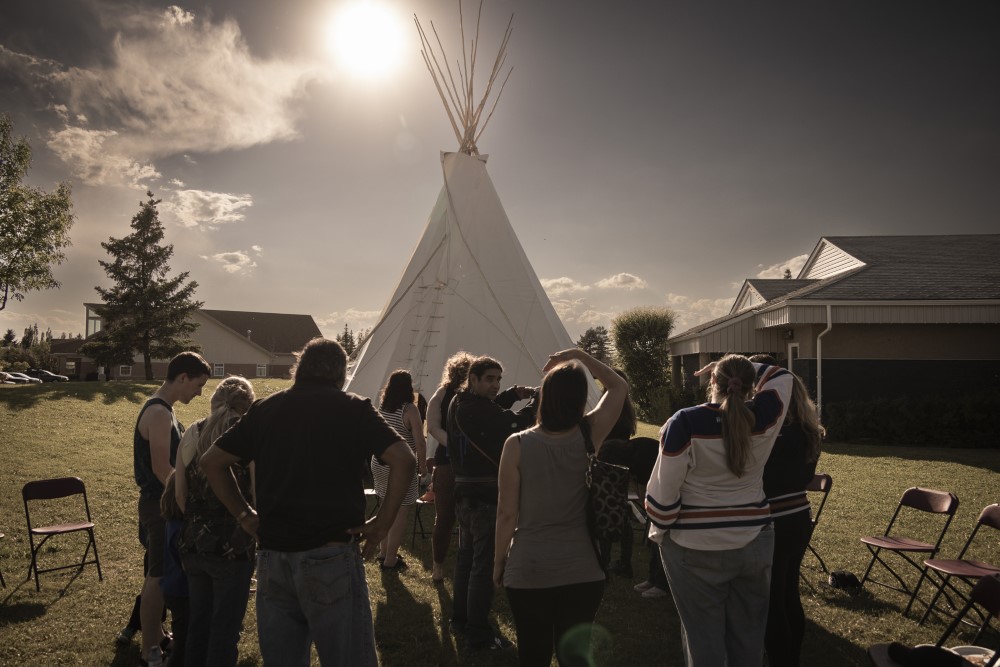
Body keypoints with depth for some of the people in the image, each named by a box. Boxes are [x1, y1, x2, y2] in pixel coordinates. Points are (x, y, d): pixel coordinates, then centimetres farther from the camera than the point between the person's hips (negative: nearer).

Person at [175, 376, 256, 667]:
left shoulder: (191, 433, 3)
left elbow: (180, 494, 6)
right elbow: (258, 496, -12)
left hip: (194, 543, 5)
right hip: (233, 546, -5)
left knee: (198, 621, 20)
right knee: (225, 628, 7)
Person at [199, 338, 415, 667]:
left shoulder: (265, 409, 10)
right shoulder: (354, 409, 0)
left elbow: (211, 461, 14)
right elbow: (403, 459, -12)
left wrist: (244, 514, 14)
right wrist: (381, 524, -6)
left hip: (272, 555, 4)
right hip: (331, 555, -4)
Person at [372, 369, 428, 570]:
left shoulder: (381, 407, 4)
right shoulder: (409, 409, -15)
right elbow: (420, 442, -18)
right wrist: (422, 465, -6)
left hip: (379, 464, 7)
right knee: (400, 513, 3)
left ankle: (384, 552, 30)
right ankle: (390, 560, 7)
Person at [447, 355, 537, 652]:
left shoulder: (459, 404, 10)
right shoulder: (477, 409, -21)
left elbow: (490, 410, 22)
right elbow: (514, 423, -28)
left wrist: (512, 395, 5)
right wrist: (537, 402, -17)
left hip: (464, 491, 10)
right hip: (484, 494, -10)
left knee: (466, 555, 20)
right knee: (485, 562, -3)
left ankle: (460, 618, 32)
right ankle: (478, 632, 4)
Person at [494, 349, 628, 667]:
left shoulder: (518, 444, -13)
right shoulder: (590, 436, -8)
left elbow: (507, 513, -9)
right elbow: (619, 386, 7)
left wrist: (499, 561, 4)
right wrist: (581, 356, 5)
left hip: (528, 572, -1)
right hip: (583, 571, 2)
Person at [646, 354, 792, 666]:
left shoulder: (685, 422, -16)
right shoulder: (764, 418, -6)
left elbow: (664, 489, -14)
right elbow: (780, 375, 16)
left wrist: (658, 532, 0)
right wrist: (743, 369, 11)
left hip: (694, 549, -3)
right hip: (753, 543, 3)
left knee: (704, 638, 10)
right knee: (748, 635, 17)